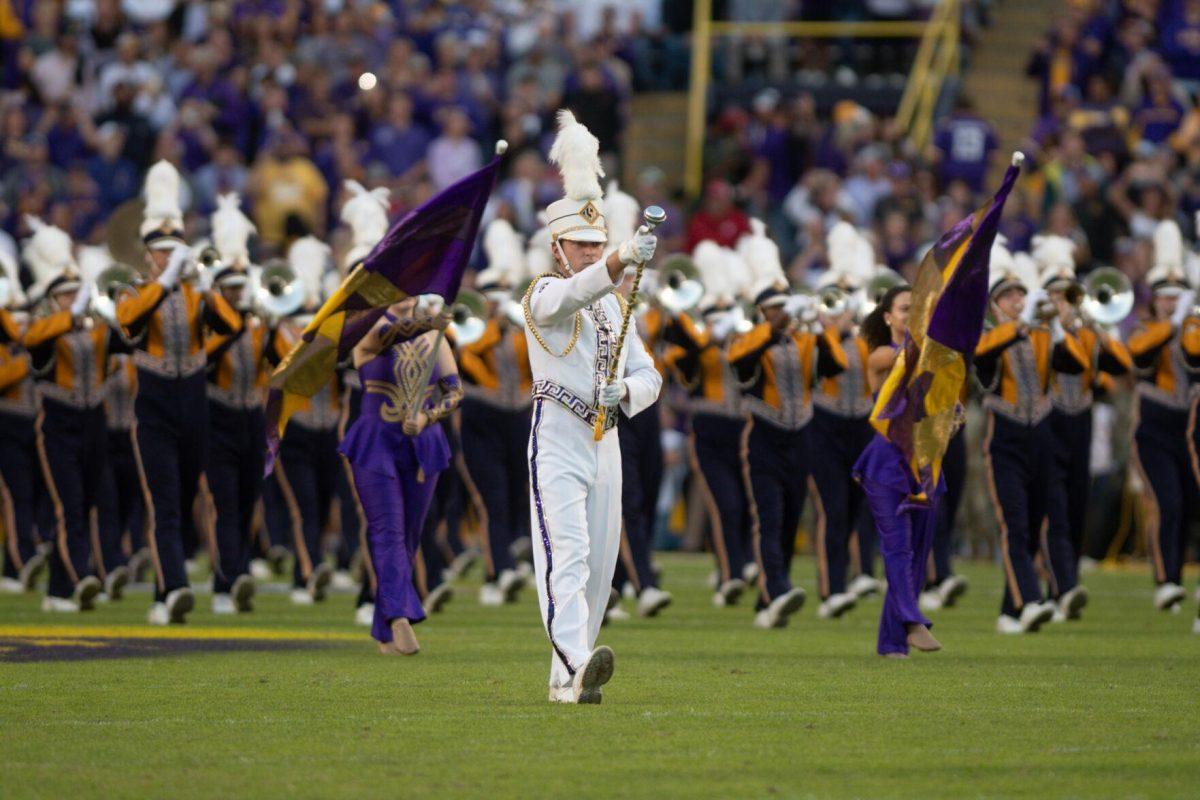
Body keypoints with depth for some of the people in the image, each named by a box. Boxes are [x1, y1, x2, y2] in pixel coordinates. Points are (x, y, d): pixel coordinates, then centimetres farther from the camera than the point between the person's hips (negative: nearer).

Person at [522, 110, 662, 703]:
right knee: (567, 554, -20)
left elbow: (648, 374, 16)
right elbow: (574, 291, -29)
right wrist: (623, 260, -47)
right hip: (557, 440, -7)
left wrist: (623, 391, -9)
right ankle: (577, 665, -36)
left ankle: (566, 679, 12)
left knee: (599, 565, 6)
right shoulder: (544, 295, -4)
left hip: (605, 443, 7)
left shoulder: (611, 306, 18)